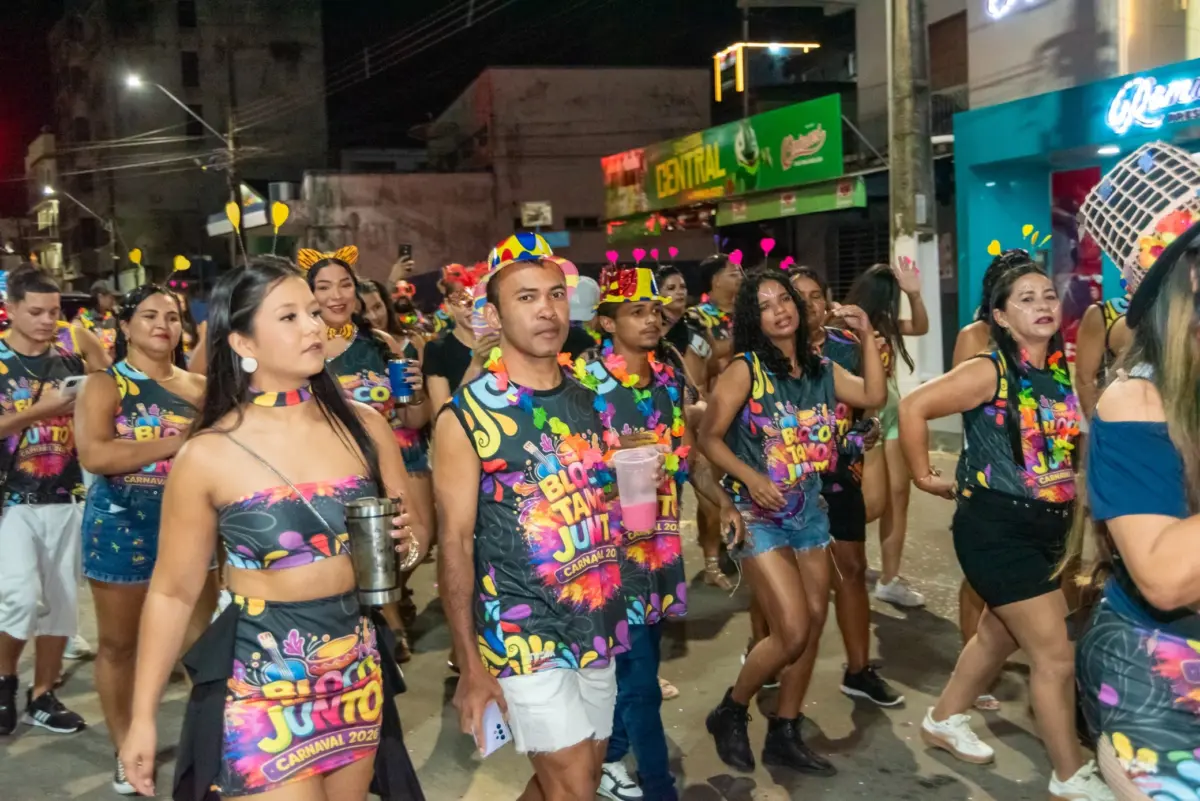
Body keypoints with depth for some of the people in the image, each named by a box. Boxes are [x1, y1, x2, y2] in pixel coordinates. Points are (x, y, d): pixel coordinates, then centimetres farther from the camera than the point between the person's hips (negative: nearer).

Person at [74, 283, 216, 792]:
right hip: (123, 523, -3)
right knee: (119, 643, 9)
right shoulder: (105, 385, -3)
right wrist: (177, 443, -19)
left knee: (202, 637, 8)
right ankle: (125, 751, 24)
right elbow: (93, 455, -18)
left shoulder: (200, 388, 9)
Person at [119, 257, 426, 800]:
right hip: (261, 687, -4)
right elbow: (173, 592, -3)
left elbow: (415, 530, 11)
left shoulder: (363, 425, -3)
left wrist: (406, 538, -12)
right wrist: (143, 718, -1)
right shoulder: (208, 455, -11)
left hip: (358, 675, 4)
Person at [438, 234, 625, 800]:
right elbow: (455, 544, -12)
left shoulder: (589, 400, 5)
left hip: (598, 627, 6)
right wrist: (471, 667, -13)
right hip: (523, 637, -6)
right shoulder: (466, 416, -12)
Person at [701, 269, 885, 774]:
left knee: (815, 622, 8)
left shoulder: (821, 369, 7)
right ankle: (729, 713, 13)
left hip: (809, 508, 7)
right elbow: (708, 437, -12)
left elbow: (874, 397, -3)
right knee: (792, 631, -11)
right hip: (759, 513, -6)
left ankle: (784, 736, 23)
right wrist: (749, 477, -24)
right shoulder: (746, 369, -10)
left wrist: (866, 334, -3)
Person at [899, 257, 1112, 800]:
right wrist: (925, 478, -14)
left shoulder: (1060, 373, 5)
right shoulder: (989, 371, -16)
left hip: (1048, 527, 8)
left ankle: (944, 721, 42)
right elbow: (913, 407, -21)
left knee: (1000, 634, 22)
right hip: (995, 528, -8)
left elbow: (1074, 443, 20)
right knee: (1056, 653, -4)